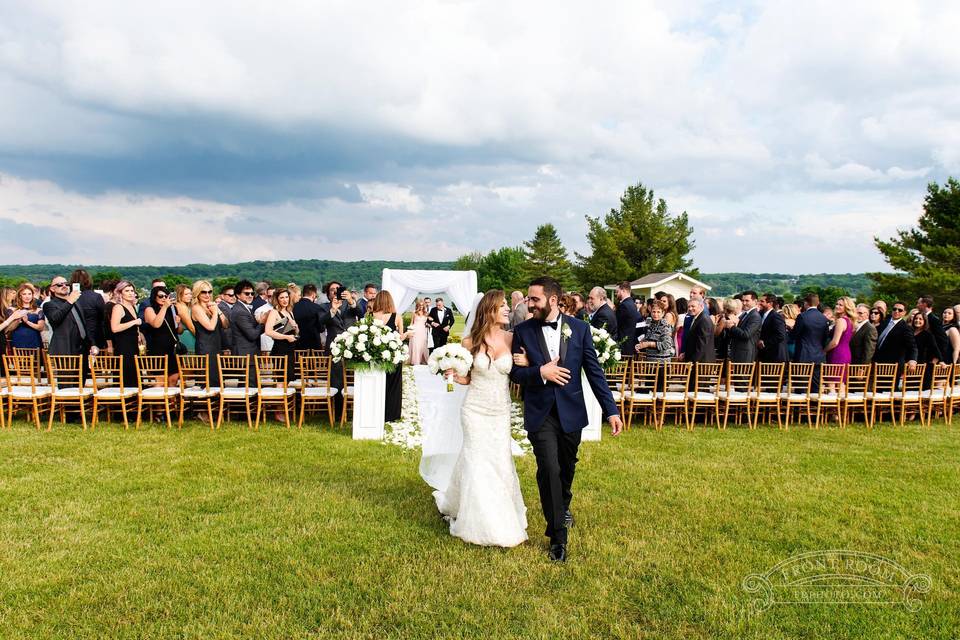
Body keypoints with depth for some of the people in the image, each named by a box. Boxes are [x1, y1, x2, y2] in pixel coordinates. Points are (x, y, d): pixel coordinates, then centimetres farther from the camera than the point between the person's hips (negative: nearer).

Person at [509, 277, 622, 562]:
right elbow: (515, 372, 0)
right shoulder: (523, 331, -3)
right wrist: (540, 372, -20)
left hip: (570, 411, 2)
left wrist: (611, 410, -6)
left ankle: (563, 505, 50)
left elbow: (594, 371, -3)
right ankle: (558, 536, 5)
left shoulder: (579, 328, -4)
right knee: (549, 470, -10)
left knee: (567, 466, 19)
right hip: (540, 413, -1)